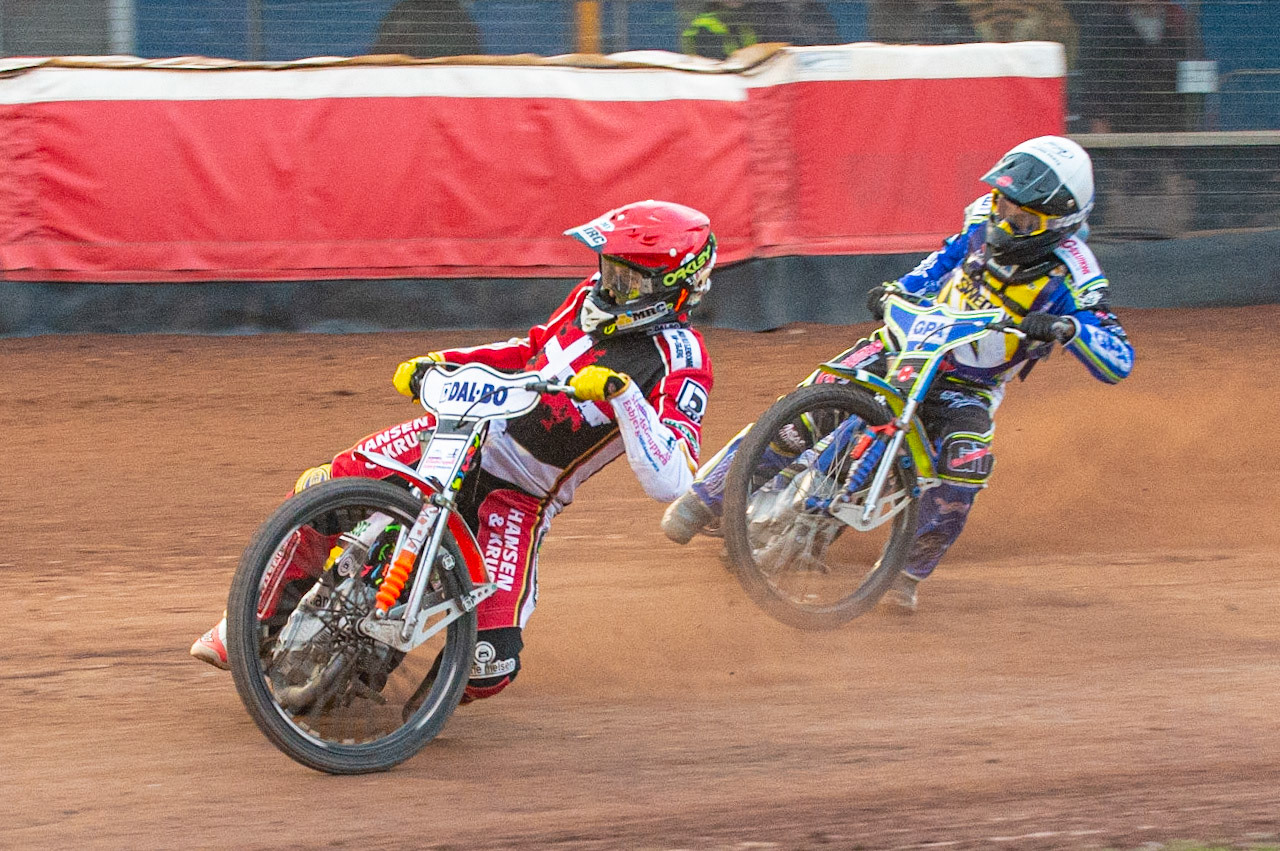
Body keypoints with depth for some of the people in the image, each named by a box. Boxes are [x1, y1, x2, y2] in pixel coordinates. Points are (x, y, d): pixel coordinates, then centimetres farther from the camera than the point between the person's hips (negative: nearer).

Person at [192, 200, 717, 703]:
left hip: (517, 494, -5)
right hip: (468, 431, 5)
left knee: (491, 667, -22)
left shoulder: (680, 362, -15)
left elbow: (671, 484, -28)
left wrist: (621, 393, -38)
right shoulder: (590, 301, 5)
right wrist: (438, 363, 12)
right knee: (323, 490, -13)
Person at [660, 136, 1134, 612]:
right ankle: (705, 497, -6)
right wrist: (897, 291, 3)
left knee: (966, 459, -33)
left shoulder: (1069, 278, -19)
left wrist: (1068, 328, -43)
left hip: (966, 388, -3)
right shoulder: (987, 218, -6)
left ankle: (909, 570, -13)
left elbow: (1119, 362, -26)